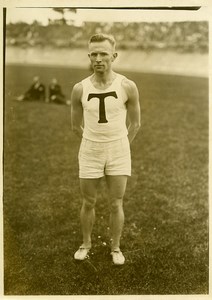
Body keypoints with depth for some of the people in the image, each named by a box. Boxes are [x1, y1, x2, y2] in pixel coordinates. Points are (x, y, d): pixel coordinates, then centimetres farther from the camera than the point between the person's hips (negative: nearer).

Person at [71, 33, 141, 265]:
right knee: (88, 203, 12)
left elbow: (135, 124, 2)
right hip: (89, 152, 1)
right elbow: (76, 126, 6)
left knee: (116, 205, 6)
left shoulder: (127, 87, -11)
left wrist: (119, 147, 9)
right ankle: (86, 243, 34)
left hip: (119, 152, -1)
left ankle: (116, 248, 26)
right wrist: (95, 144, 12)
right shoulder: (80, 89, -8)